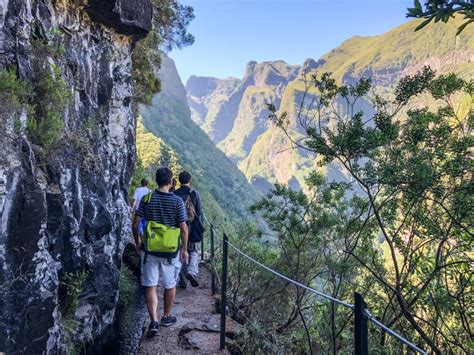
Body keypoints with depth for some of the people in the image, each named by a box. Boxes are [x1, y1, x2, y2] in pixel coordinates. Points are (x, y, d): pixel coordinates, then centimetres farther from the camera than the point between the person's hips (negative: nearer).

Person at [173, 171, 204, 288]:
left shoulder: (174, 194, -1)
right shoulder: (195, 193, -4)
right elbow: (199, 212, -3)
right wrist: (200, 226, 8)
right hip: (193, 228, -1)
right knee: (194, 251, 12)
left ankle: (183, 280, 16)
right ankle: (192, 272, -11)